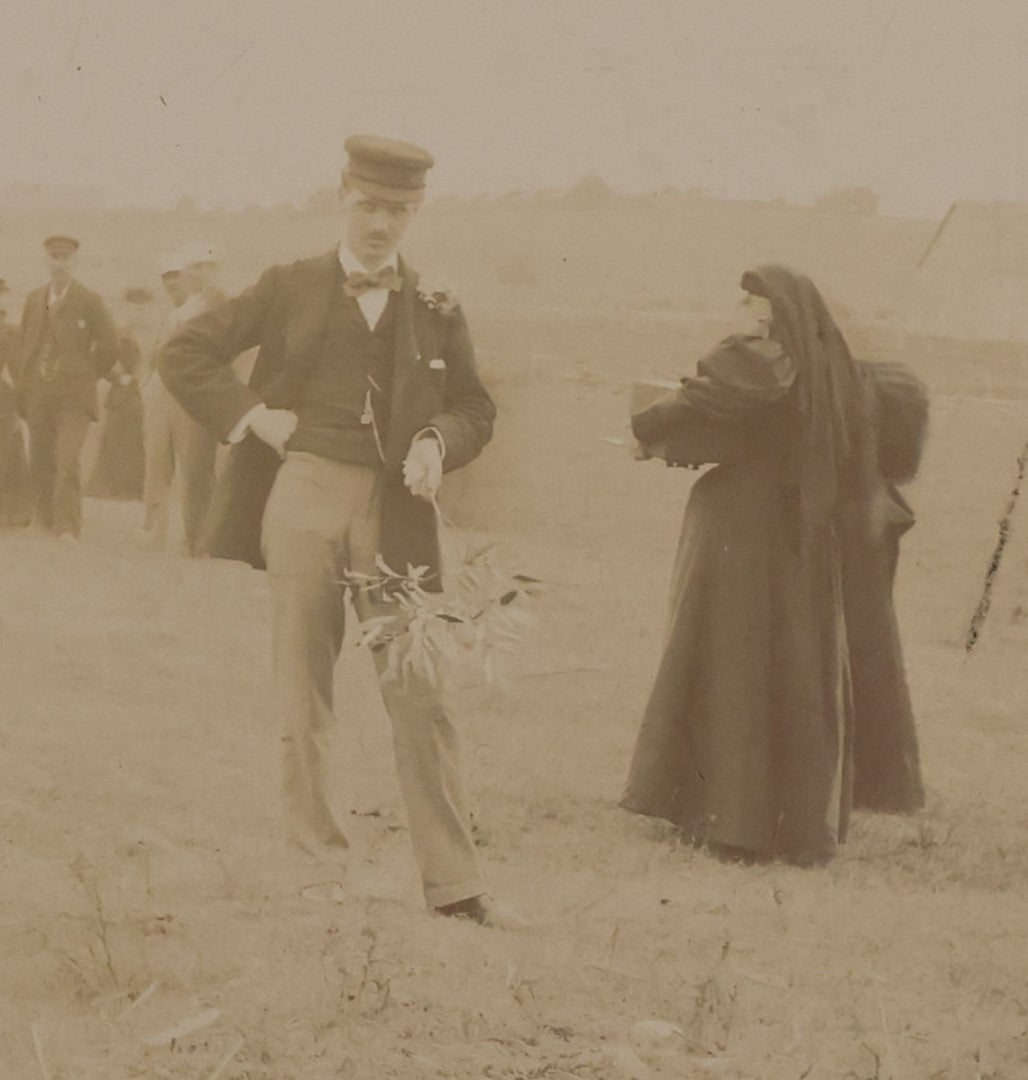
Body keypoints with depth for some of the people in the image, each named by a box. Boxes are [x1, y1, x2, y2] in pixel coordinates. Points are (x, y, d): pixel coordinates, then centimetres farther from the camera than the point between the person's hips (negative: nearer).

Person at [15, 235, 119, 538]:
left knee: (68, 462, -17)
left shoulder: (89, 301, 1)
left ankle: (68, 530, -20)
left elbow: (109, 346, 3)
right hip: (38, 398, 4)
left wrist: (86, 377, 6)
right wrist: (24, 385, 14)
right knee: (40, 466, 3)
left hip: (74, 398, -4)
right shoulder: (34, 300, 15)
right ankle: (45, 528, 11)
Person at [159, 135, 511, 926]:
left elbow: (474, 406, 14)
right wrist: (255, 415, -4)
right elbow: (186, 355, 7)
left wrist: (437, 441, -8)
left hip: (396, 509, 0)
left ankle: (453, 880, -2)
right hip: (304, 496, 0)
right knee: (303, 691, 5)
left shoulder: (436, 311, 9)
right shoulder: (290, 290, 6)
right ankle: (314, 857, 14)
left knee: (419, 693, -3)